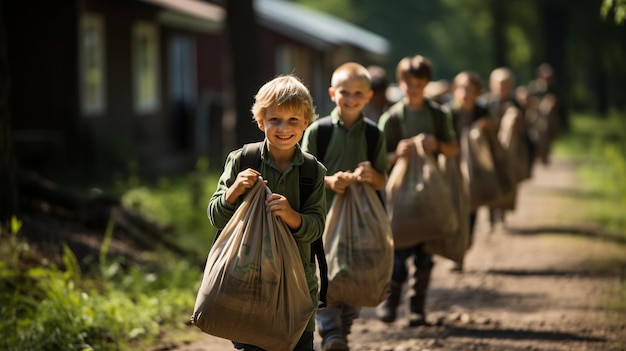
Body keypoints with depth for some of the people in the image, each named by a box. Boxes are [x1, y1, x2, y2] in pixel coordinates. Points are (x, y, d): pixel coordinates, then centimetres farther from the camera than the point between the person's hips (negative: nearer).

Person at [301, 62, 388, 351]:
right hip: (324, 215, -3)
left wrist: (371, 176, -16)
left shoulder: (374, 134, 3)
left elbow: (382, 182, 6)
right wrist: (328, 181, -21)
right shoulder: (317, 131, -4)